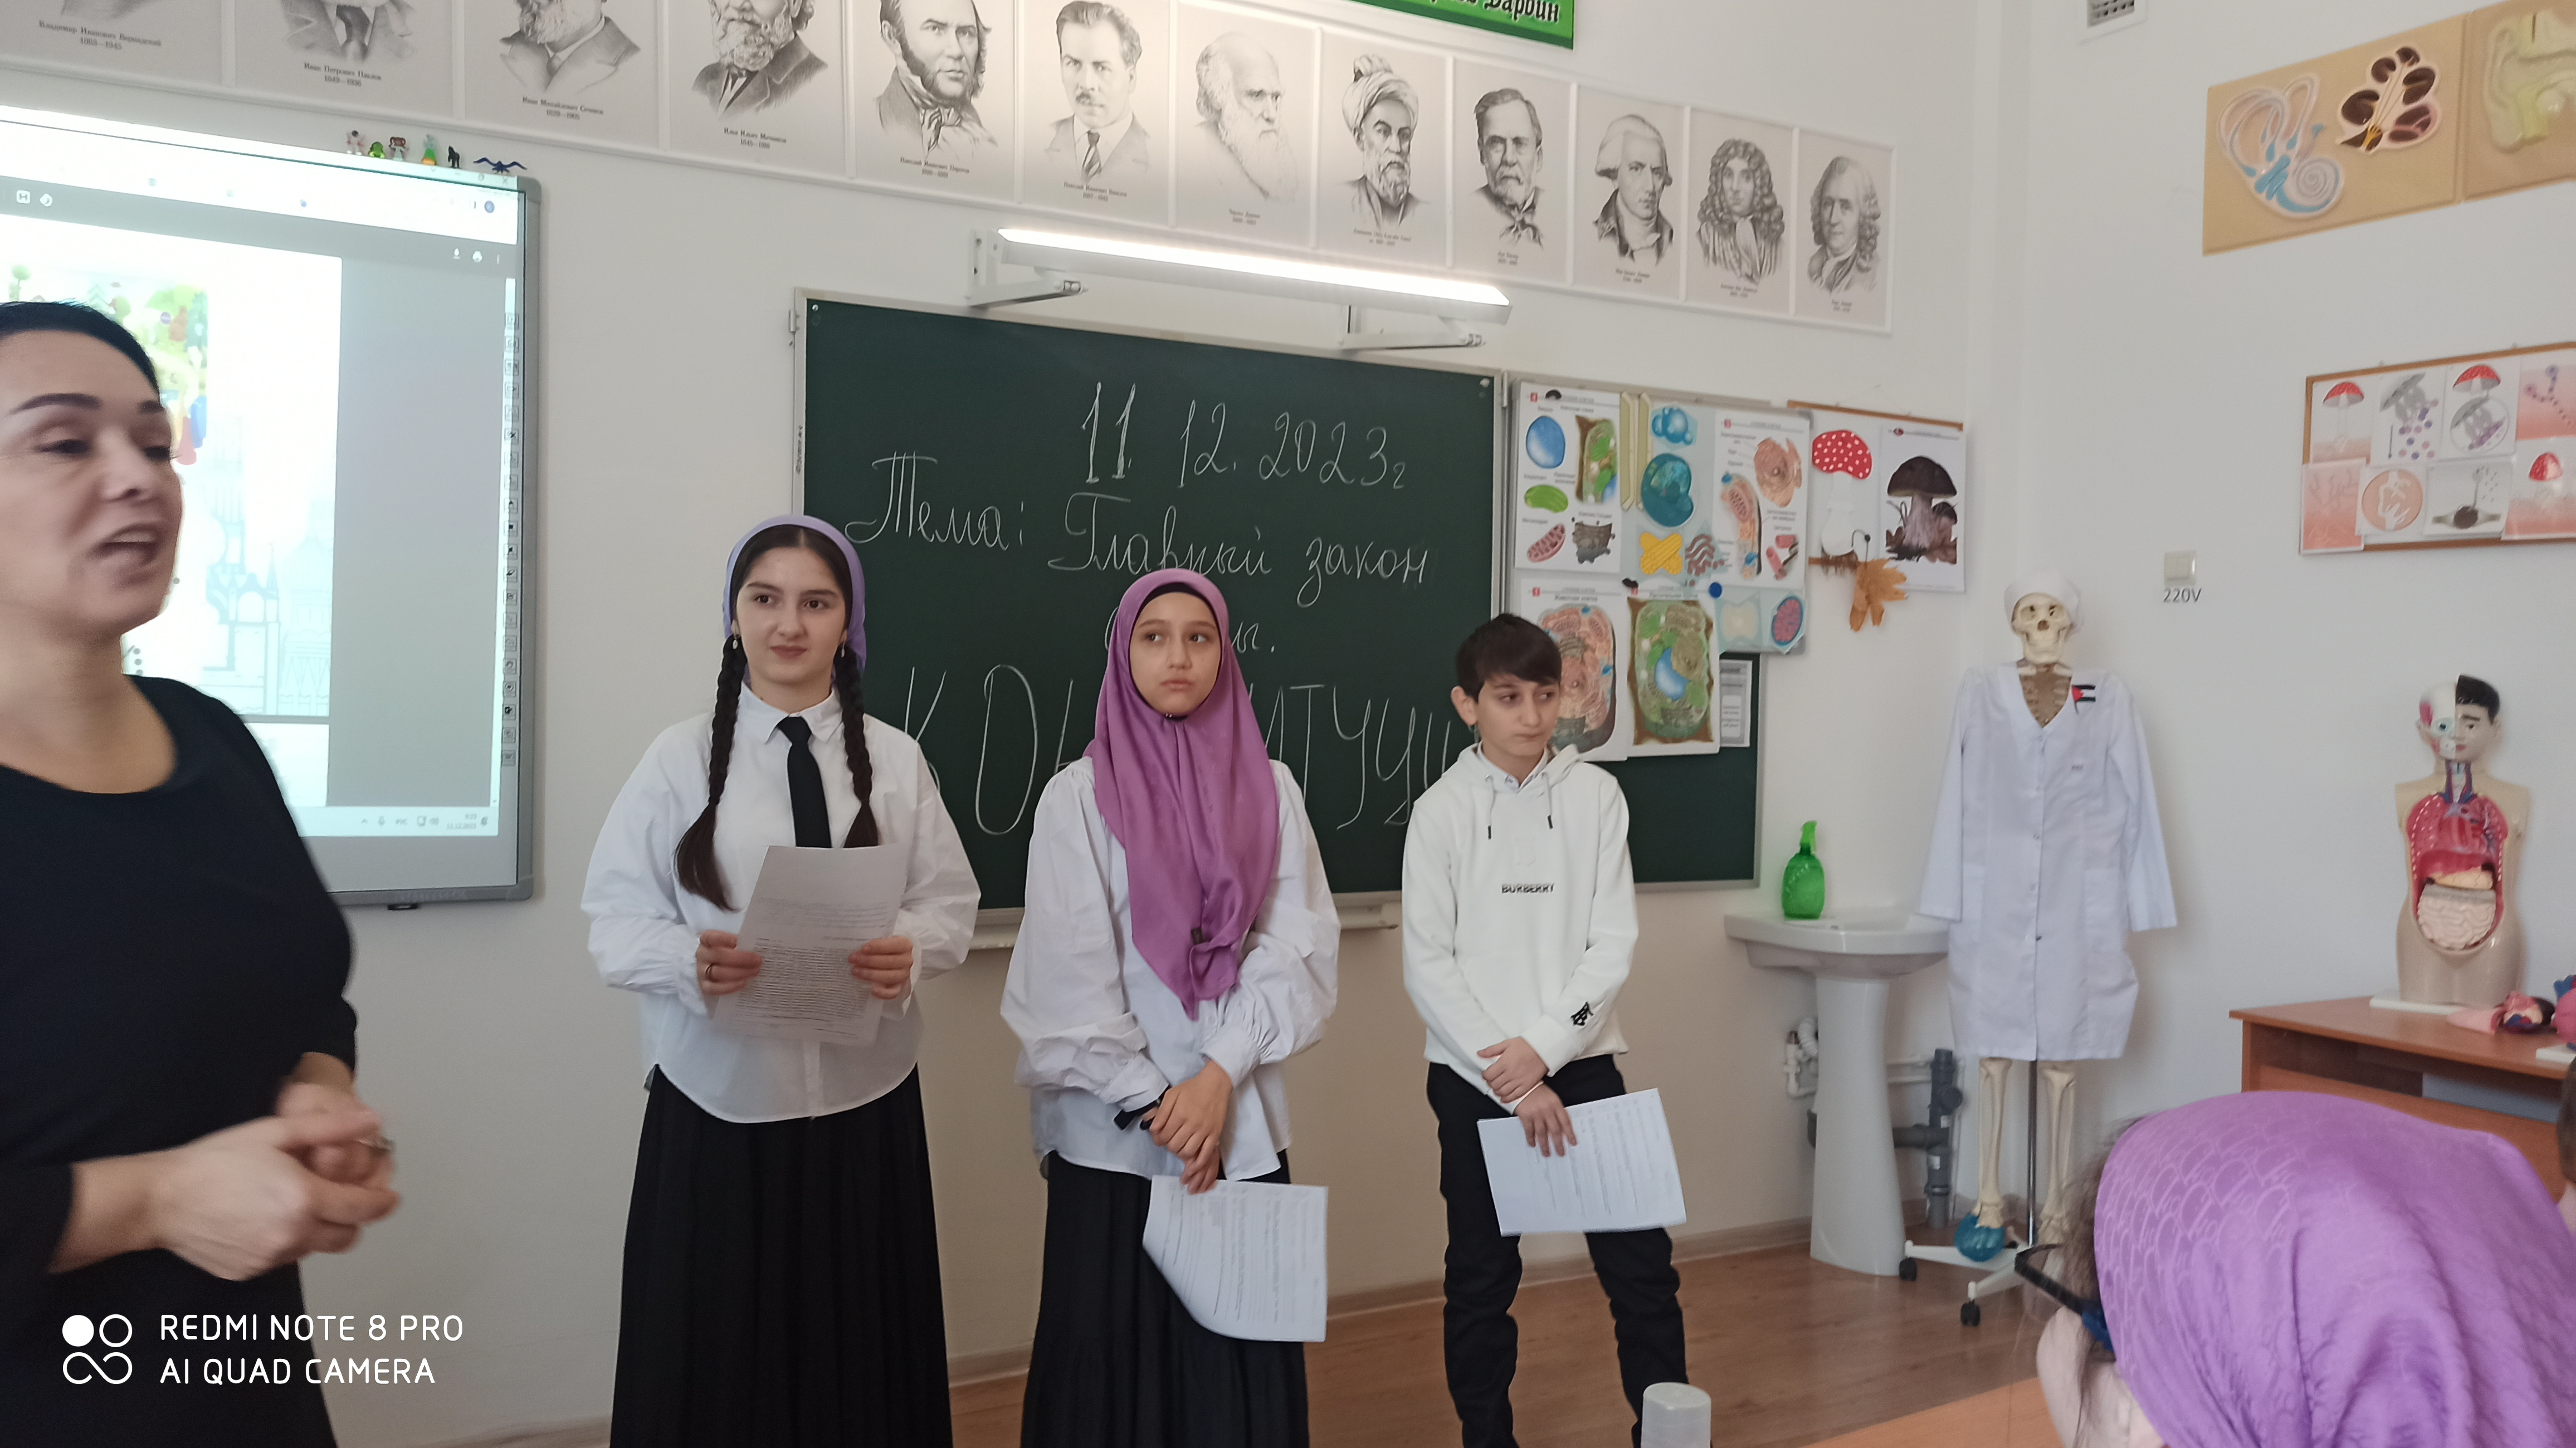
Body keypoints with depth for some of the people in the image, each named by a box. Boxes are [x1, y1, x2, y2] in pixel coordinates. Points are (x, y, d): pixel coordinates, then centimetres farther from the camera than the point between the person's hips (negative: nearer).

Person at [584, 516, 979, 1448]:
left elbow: (951, 904, 4)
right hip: (716, 1102, -1)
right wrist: (690, 960, -21)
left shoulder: (896, 760, 3)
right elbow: (617, 916, -1)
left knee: (859, 1355, 9)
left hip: (864, 1102, 1)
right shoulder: (681, 757, 0)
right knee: (713, 1357, 6)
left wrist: (911, 951, -18)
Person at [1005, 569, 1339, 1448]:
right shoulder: (1079, 796, -4)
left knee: (1239, 1353, 7)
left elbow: (1301, 947, -3)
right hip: (1112, 1131, -2)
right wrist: (1154, 1102, -9)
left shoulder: (1270, 789, 4)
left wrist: (1219, 1075, -13)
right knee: (1112, 1351, 6)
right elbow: (1068, 976, -6)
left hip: (1242, 1126, 2)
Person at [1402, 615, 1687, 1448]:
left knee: (1641, 1262, 4)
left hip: (1580, 1063, 1)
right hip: (1474, 1077, -1)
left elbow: (1614, 942, -3)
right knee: (1482, 1277, 10)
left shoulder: (1596, 794, 0)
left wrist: (1543, 1048, -14)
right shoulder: (1442, 811, -5)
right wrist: (1516, 1086, -12)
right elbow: (1429, 966, -8)